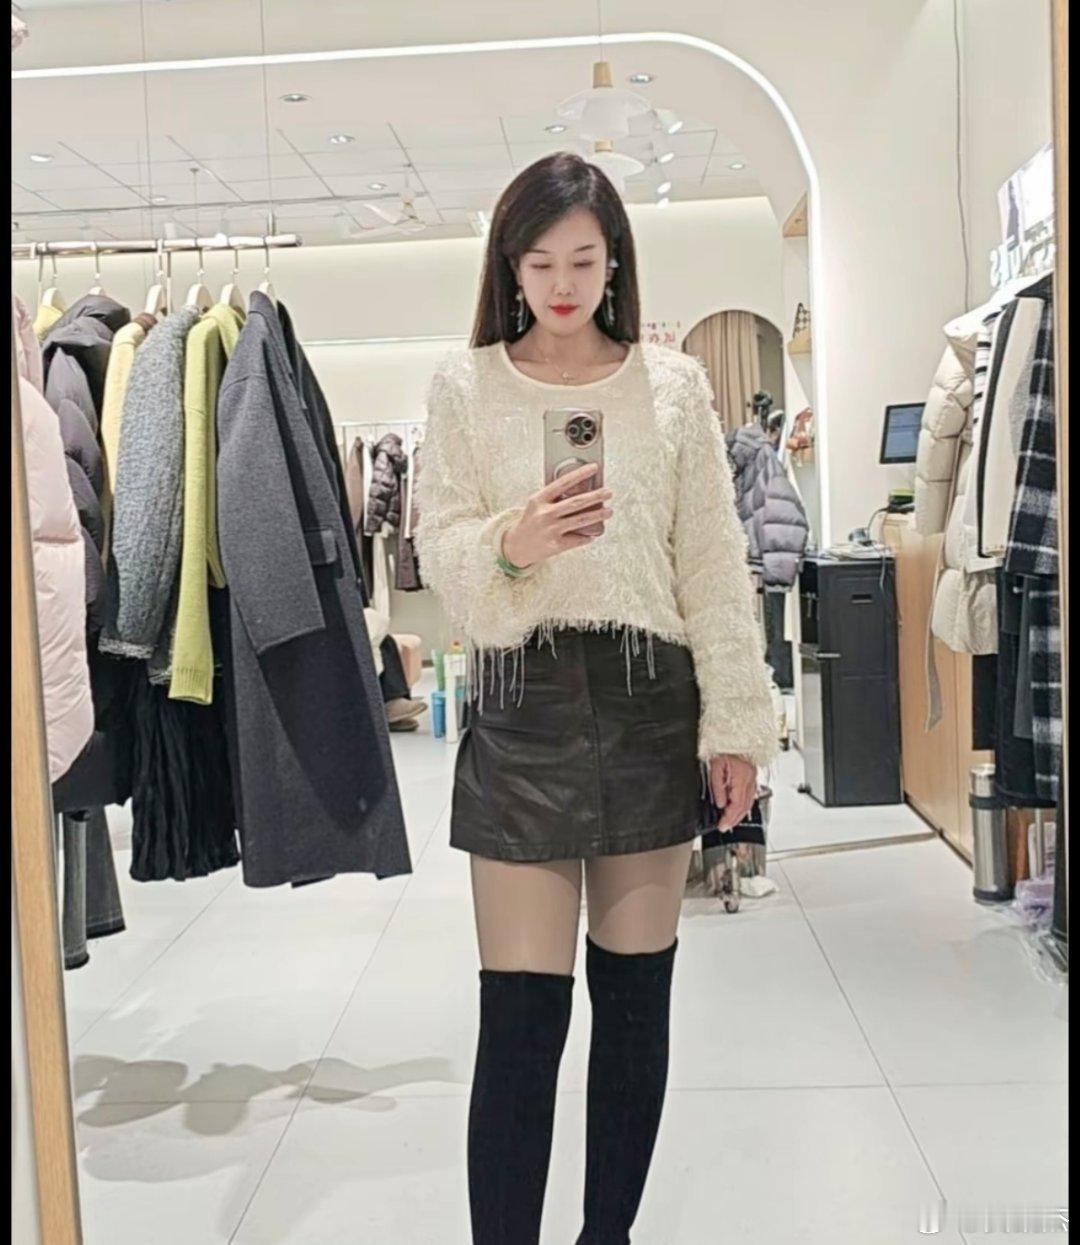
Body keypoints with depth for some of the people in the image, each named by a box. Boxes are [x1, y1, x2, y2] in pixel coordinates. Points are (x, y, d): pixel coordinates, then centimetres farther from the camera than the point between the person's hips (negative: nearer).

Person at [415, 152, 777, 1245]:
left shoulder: (674, 383, 7)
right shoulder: (464, 385, 5)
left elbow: (713, 563, 5)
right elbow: (441, 552, 3)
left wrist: (735, 721, 1)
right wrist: (511, 544, -20)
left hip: (651, 695, 2)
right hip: (521, 699, -1)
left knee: (637, 991, 10)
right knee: (519, 1013, -4)